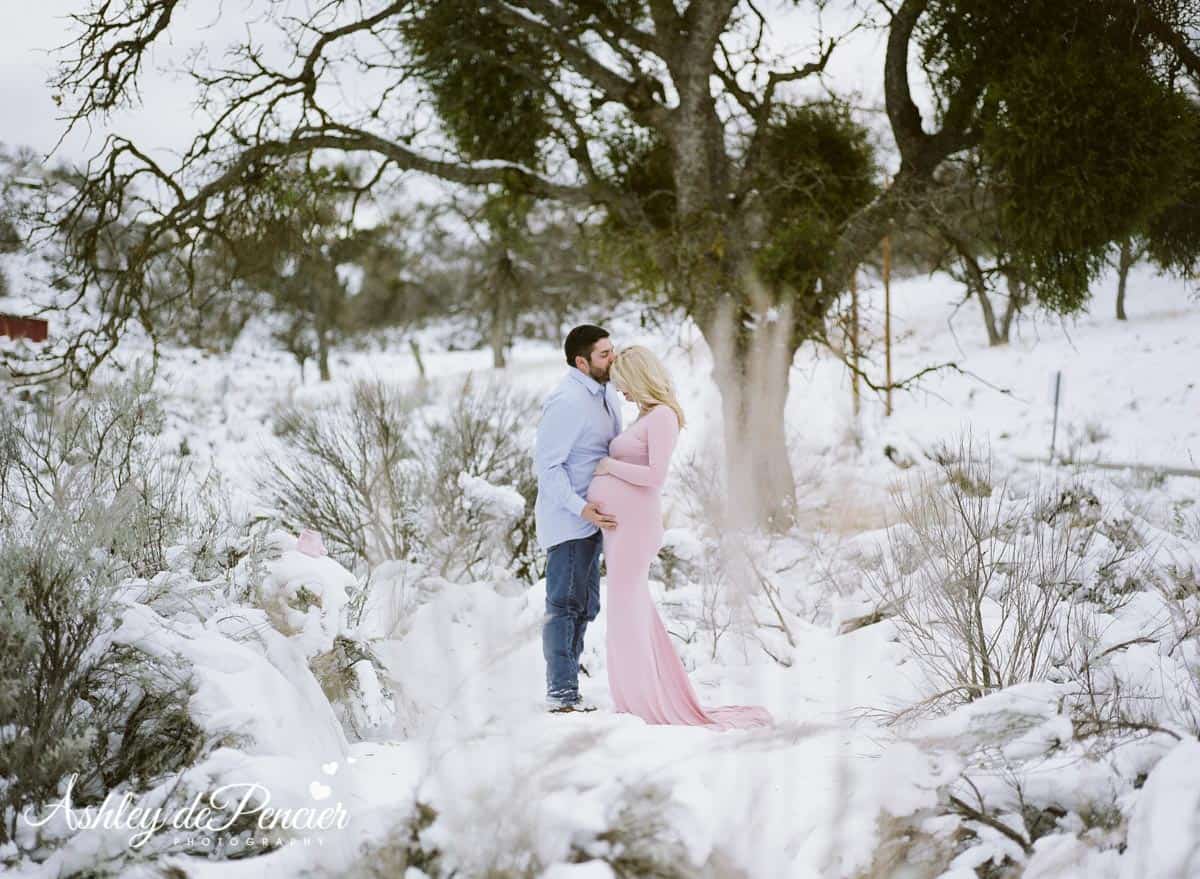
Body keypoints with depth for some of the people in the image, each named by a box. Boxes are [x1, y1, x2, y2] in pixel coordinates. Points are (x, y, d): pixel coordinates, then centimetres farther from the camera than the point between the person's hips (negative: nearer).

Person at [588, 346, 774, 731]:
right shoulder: (644, 415, 16)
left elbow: (655, 475, -19)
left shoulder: (662, 416, -12)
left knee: (627, 611, -6)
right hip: (617, 520, 10)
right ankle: (650, 696, 19)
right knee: (633, 609, 12)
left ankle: (643, 701, -1)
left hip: (633, 521, -10)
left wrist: (609, 466, -11)